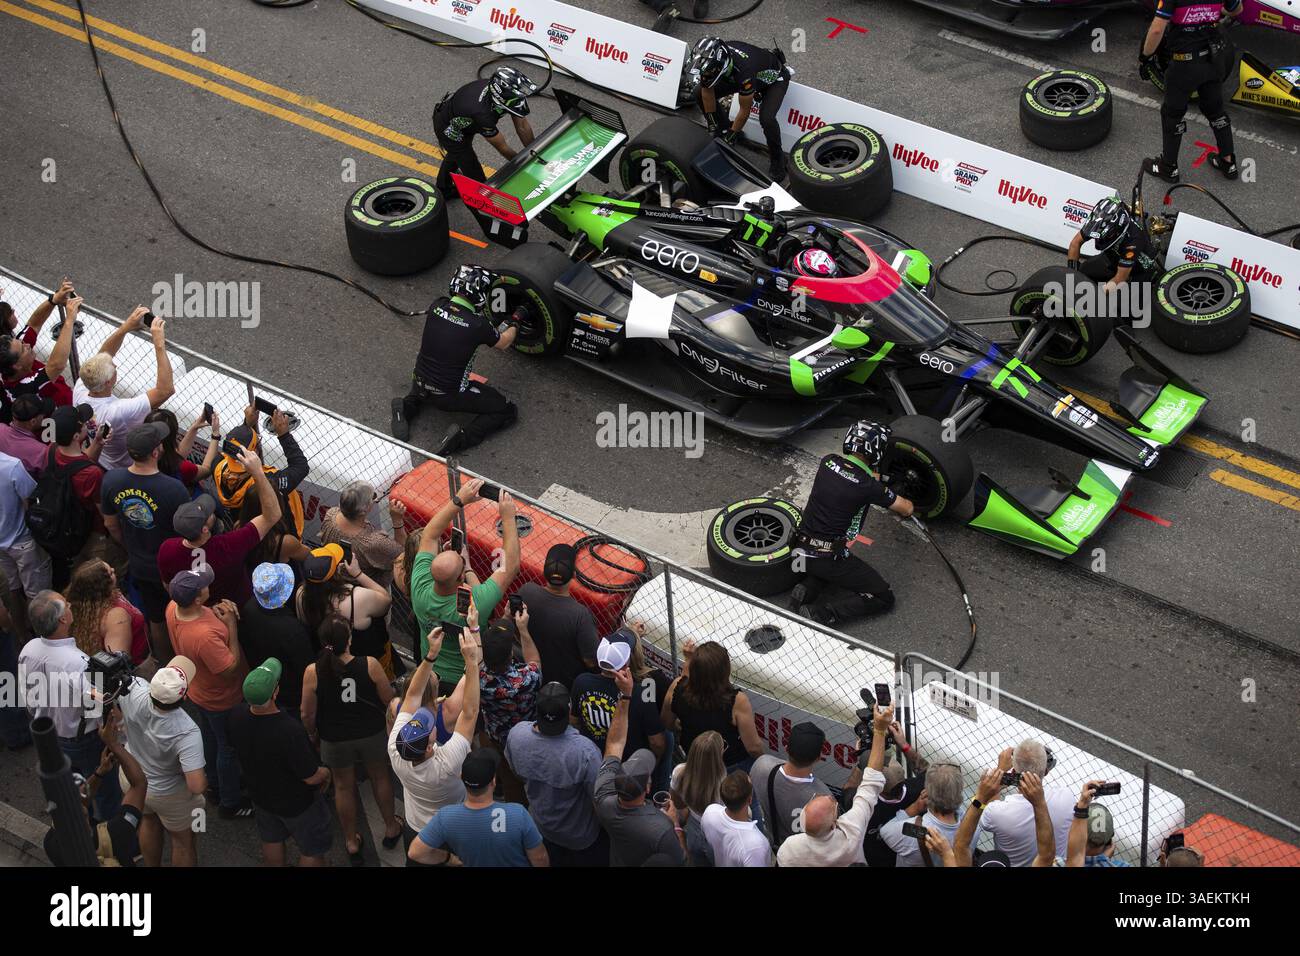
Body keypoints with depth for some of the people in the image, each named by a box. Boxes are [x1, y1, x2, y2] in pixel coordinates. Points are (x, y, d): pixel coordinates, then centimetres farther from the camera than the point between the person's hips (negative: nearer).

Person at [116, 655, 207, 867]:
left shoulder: (133, 692, -34)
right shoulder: (187, 733, -42)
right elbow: (196, 786, -39)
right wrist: (206, 779, -20)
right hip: (168, 794, -5)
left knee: (149, 822, 35)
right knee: (184, 841, 23)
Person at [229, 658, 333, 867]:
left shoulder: (237, 715, -25)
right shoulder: (290, 731, -43)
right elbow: (311, 777, -28)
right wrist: (326, 773, -7)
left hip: (261, 795, 6)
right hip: (296, 803, -6)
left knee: (271, 841, 31)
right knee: (312, 851, 19)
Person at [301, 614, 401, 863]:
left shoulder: (313, 672, -25)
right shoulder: (369, 665, -25)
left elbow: (308, 714, -14)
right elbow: (389, 700, -12)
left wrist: (312, 733, 8)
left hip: (335, 739, 0)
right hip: (371, 735, 0)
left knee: (344, 787, 22)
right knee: (380, 778, 26)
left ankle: (352, 842, 37)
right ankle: (391, 828, 46)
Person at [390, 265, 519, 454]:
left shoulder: (437, 306, -8)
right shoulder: (478, 325, -21)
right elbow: (503, 343, 1)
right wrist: (514, 326, 24)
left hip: (420, 384, 5)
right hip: (450, 396, -5)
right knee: (507, 411, 6)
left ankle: (408, 406, 13)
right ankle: (462, 437, -12)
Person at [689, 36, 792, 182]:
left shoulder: (744, 73, -45)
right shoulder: (710, 58, -29)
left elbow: (744, 110, -30)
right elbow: (707, 93, -13)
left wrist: (731, 136, -18)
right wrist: (713, 126, -8)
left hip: (775, 78, -7)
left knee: (766, 119, -32)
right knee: (699, 94, -5)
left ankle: (777, 158, -5)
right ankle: (725, 128, 18)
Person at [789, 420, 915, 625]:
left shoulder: (828, 463, 0)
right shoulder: (869, 486, -15)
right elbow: (907, 509, 3)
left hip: (801, 550, 6)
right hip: (829, 558, -6)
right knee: (883, 598, 5)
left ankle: (807, 589, 7)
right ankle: (821, 614, -14)